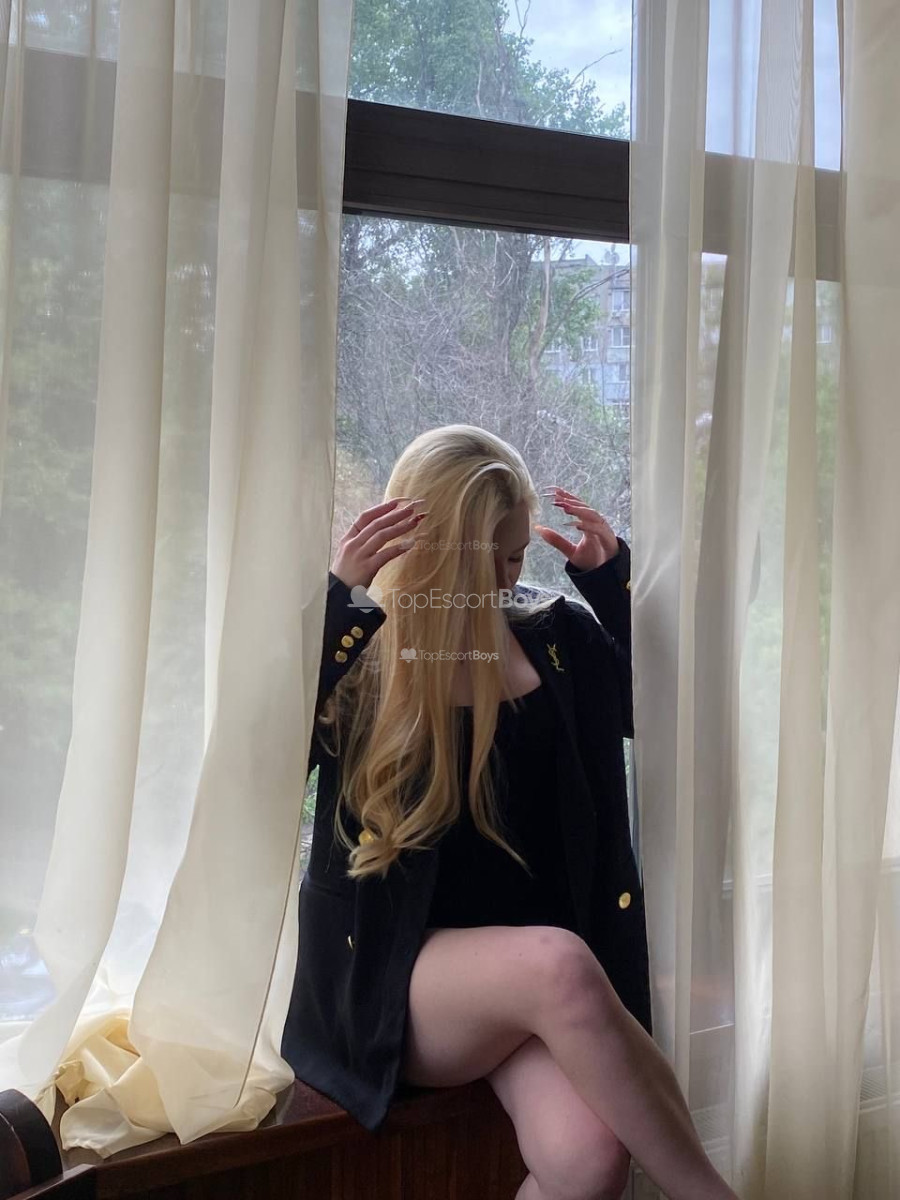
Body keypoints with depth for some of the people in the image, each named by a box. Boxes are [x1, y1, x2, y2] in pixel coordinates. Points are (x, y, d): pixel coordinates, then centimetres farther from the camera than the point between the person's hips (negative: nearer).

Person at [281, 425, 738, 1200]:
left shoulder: (555, 638, 6)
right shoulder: (359, 653, -5)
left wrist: (613, 578, -1)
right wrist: (336, 599, -27)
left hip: (541, 975, 3)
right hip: (399, 974, -2)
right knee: (557, 963, -35)